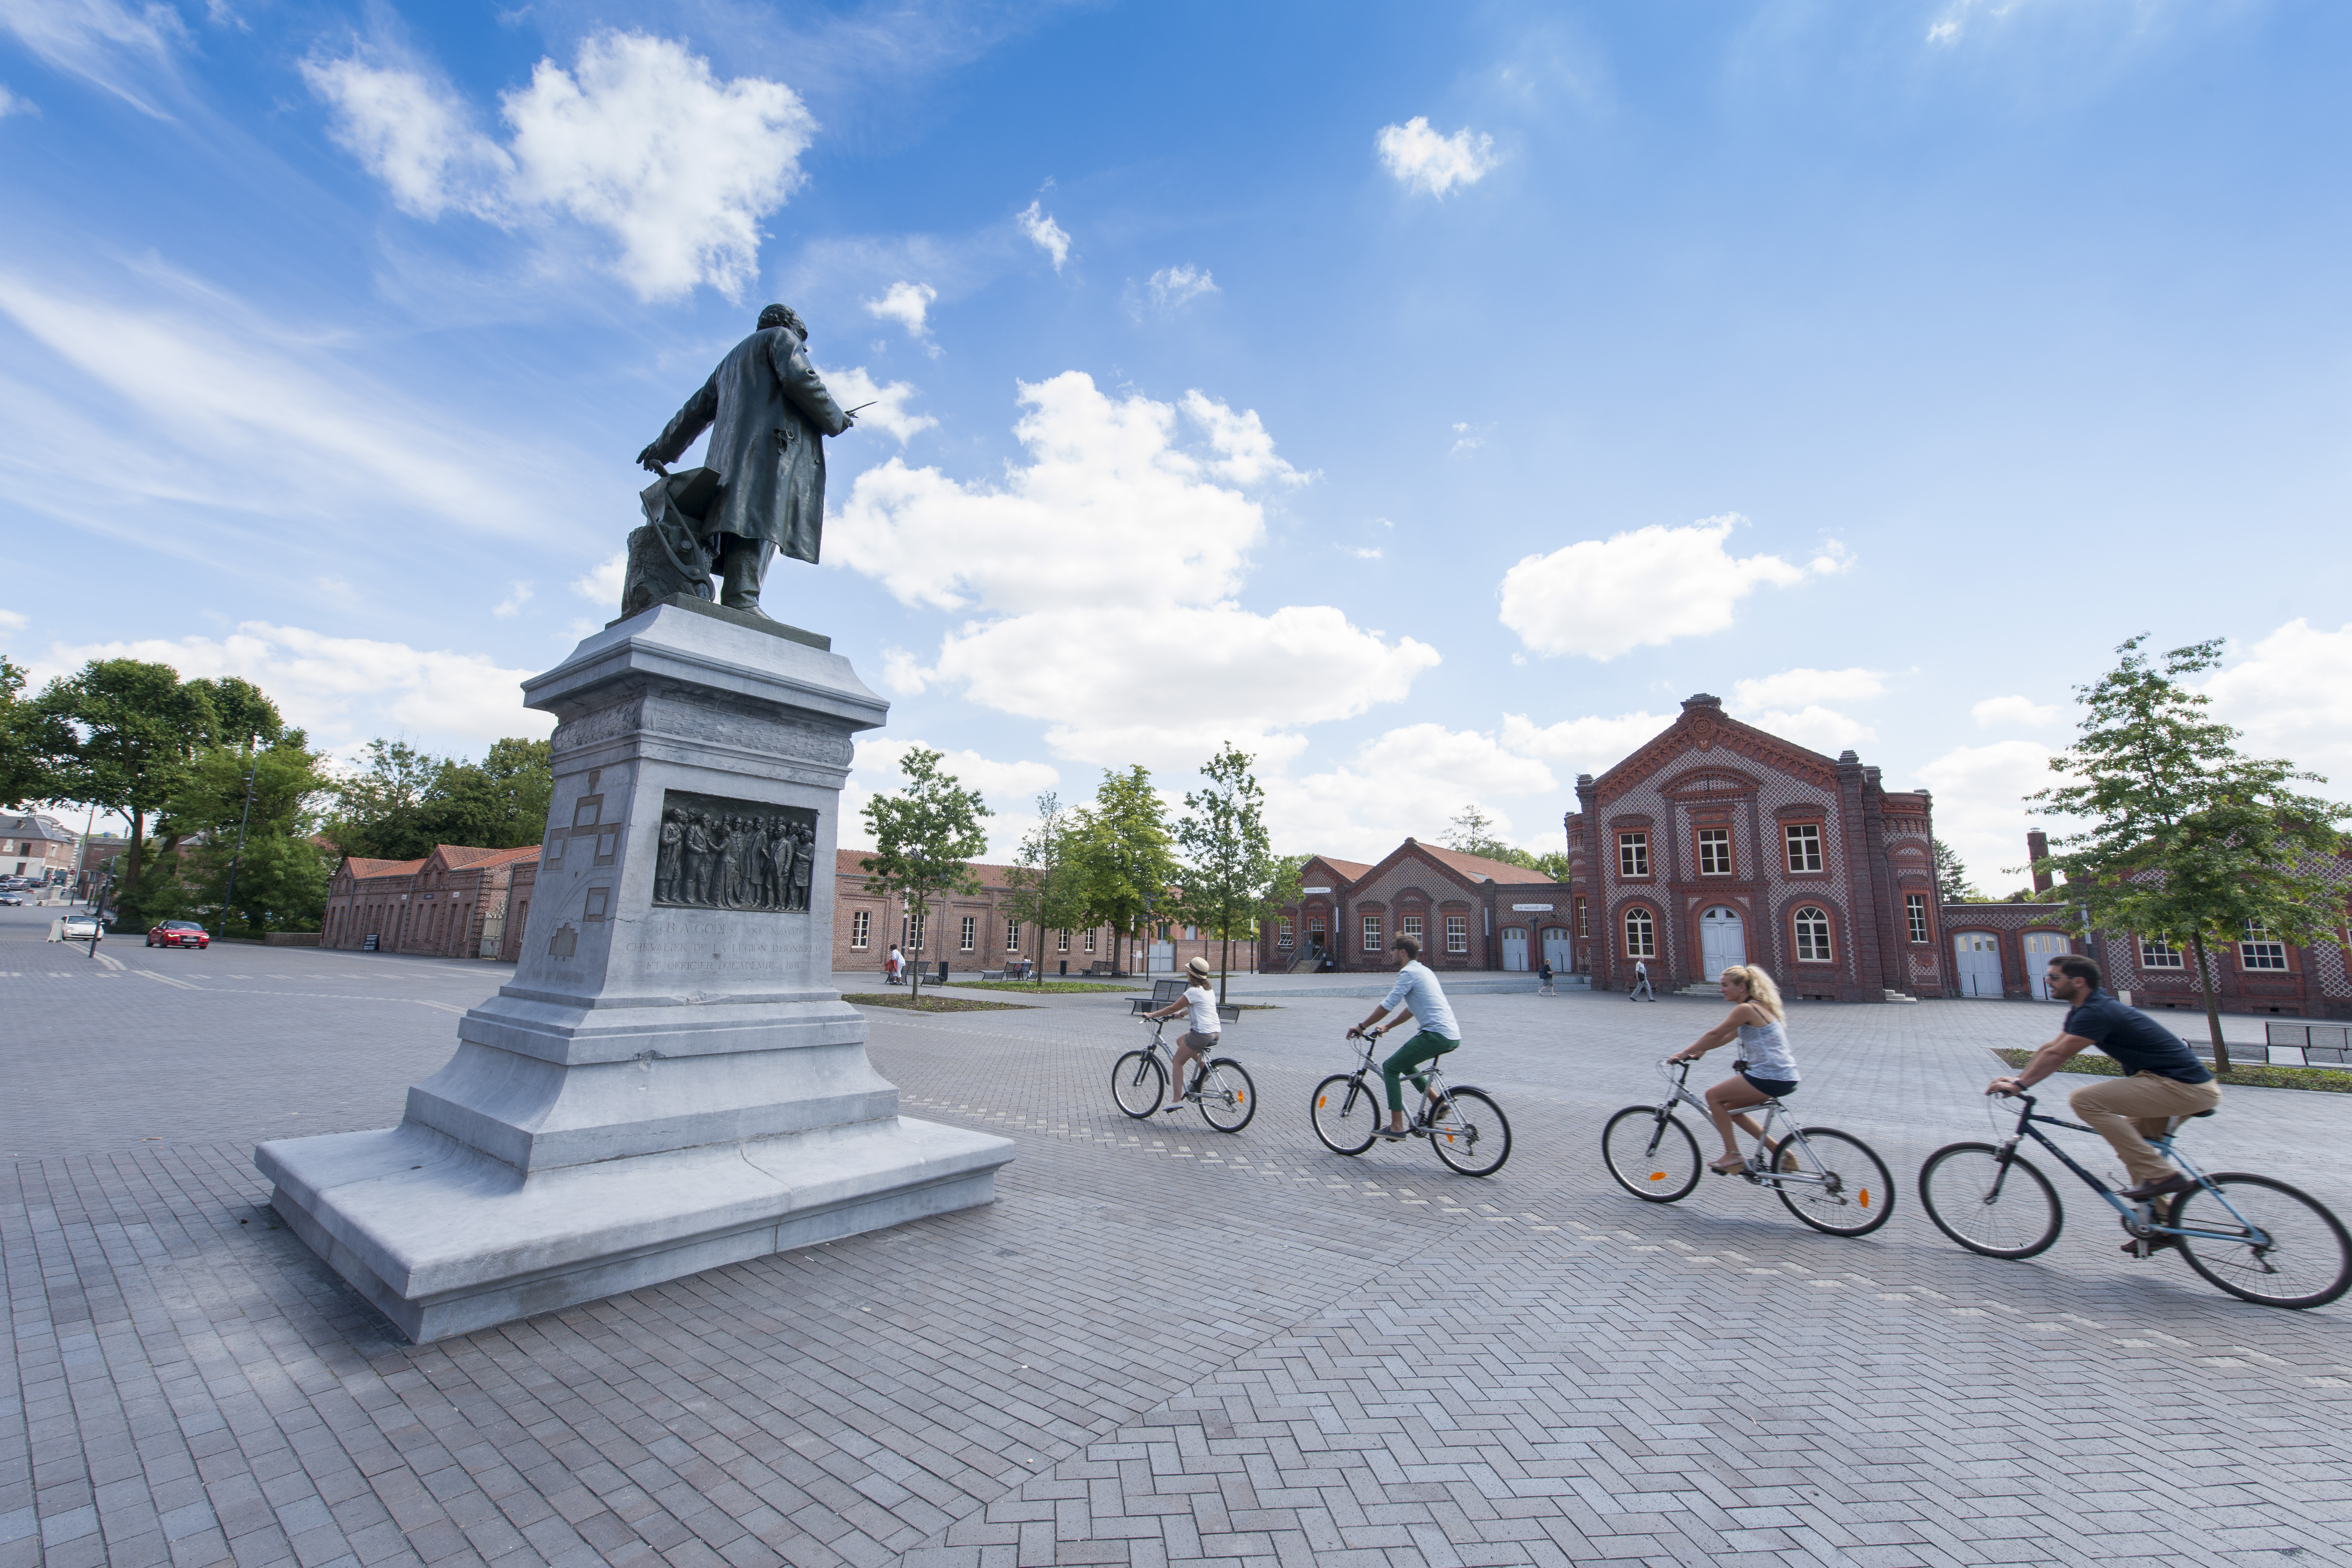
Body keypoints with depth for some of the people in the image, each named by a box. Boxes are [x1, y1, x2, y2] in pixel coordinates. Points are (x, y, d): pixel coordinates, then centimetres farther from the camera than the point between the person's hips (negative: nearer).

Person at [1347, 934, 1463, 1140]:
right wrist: (1388, 1027, 30)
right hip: (1452, 1036, 10)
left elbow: (1387, 1006, -13)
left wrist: (1362, 1027, -3)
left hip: (1437, 1035, -10)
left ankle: (1397, 1127, -3)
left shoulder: (1409, 973, -10)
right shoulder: (1423, 970, 20)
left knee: (1390, 1067, -2)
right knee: (1405, 1062, 25)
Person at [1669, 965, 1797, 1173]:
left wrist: (1683, 1053, -6)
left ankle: (1733, 1154, 3)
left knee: (1713, 1095, -3)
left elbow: (1715, 1035, -14)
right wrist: (1701, 1051, 14)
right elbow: (1729, 1036, 20)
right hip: (1784, 1077, 10)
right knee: (1730, 1109, 18)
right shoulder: (1759, 1007, 14)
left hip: (1771, 1077, -10)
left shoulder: (1746, 1009, -16)